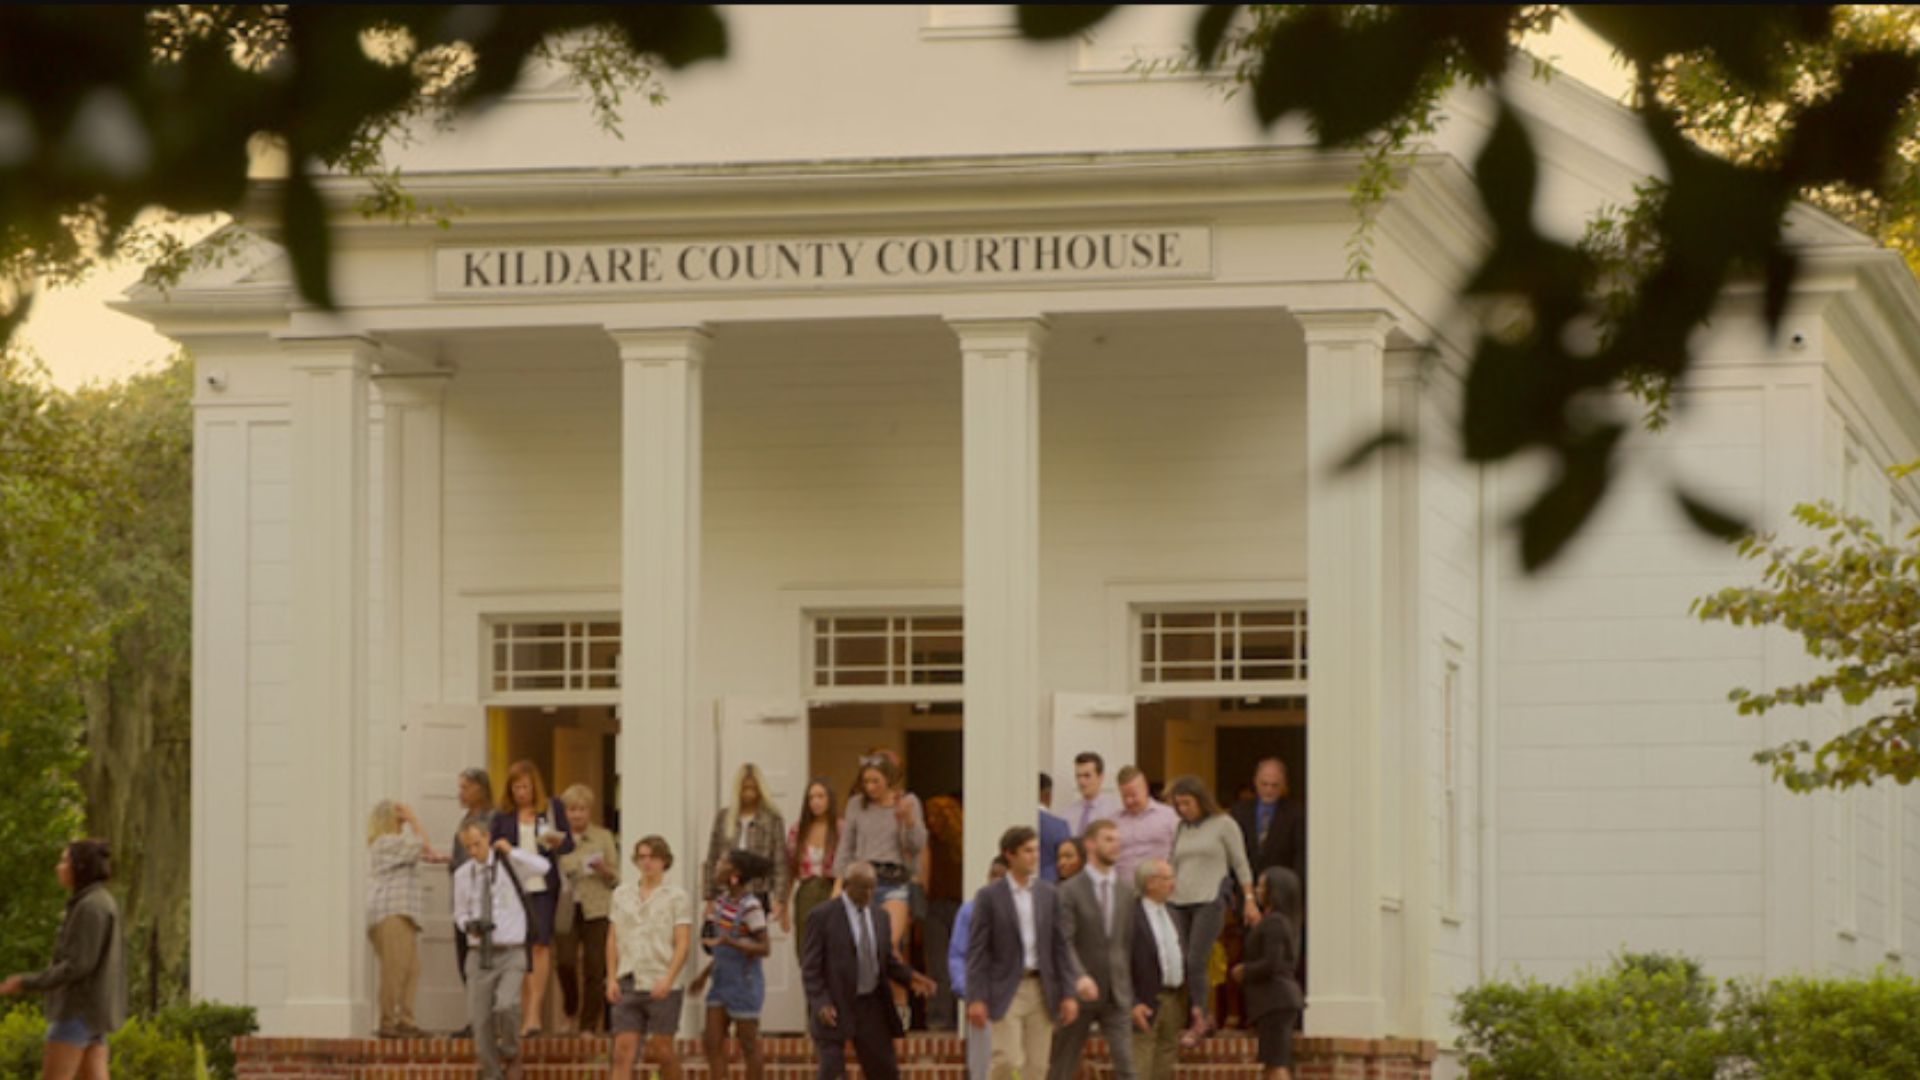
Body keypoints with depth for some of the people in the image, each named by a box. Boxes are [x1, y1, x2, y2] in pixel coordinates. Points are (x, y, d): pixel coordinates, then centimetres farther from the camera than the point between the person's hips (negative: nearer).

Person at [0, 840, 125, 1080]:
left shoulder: (91, 907, -16)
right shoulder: (102, 904, 14)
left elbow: (78, 965, -21)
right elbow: (114, 964, 19)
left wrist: (26, 982, -18)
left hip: (80, 1009, -10)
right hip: (93, 1009, 10)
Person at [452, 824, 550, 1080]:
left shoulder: (510, 863, -4)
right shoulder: (463, 875, 6)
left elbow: (543, 867, -24)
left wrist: (510, 851, -23)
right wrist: (468, 926, -6)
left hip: (511, 954, -3)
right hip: (479, 953, 3)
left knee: (506, 1006, -24)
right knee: (480, 1019, -1)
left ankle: (510, 1050, 6)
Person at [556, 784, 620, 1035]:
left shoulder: (603, 837, 9)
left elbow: (616, 879, 8)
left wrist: (604, 870, -12)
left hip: (596, 910, 0)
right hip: (565, 909, 0)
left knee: (594, 967, -4)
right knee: (566, 962, -11)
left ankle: (589, 1023, 6)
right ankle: (570, 1010, 15)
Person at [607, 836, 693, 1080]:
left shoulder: (677, 897, 0)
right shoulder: (621, 895, 12)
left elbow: (683, 944, -6)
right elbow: (613, 940, 14)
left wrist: (668, 979, -17)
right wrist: (612, 978, 4)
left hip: (662, 987, -3)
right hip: (628, 985, 3)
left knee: (661, 1050, 3)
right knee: (623, 1050, -5)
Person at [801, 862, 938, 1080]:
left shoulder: (879, 914, 9)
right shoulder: (823, 916, -8)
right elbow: (810, 968, -9)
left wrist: (909, 977, -1)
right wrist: (821, 1004, -21)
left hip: (871, 1006, 5)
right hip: (834, 1008, -5)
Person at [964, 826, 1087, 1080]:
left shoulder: (1049, 895, 8)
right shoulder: (989, 897, -3)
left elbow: (1060, 947, 10)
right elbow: (977, 951, -5)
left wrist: (1068, 994, 3)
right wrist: (976, 999, -12)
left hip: (1041, 990, 4)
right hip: (1007, 990, -4)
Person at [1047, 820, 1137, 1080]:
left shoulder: (1128, 890, 8)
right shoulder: (1071, 891, -5)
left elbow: (1133, 941, 9)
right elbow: (1064, 942, -15)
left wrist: (1137, 991, 6)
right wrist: (1080, 978, -29)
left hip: (1118, 993, 3)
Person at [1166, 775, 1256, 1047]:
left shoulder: (1223, 824, 4)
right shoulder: (1181, 830, 16)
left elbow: (1240, 864, 4)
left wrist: (1250, 900, 0)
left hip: (1210, 901, -5)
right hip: (1180, 902, 5)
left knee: (1195, 962, -14)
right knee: (1179, 962, -4)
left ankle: (1199, 1021, -5)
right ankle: (1205, 1016, 7)